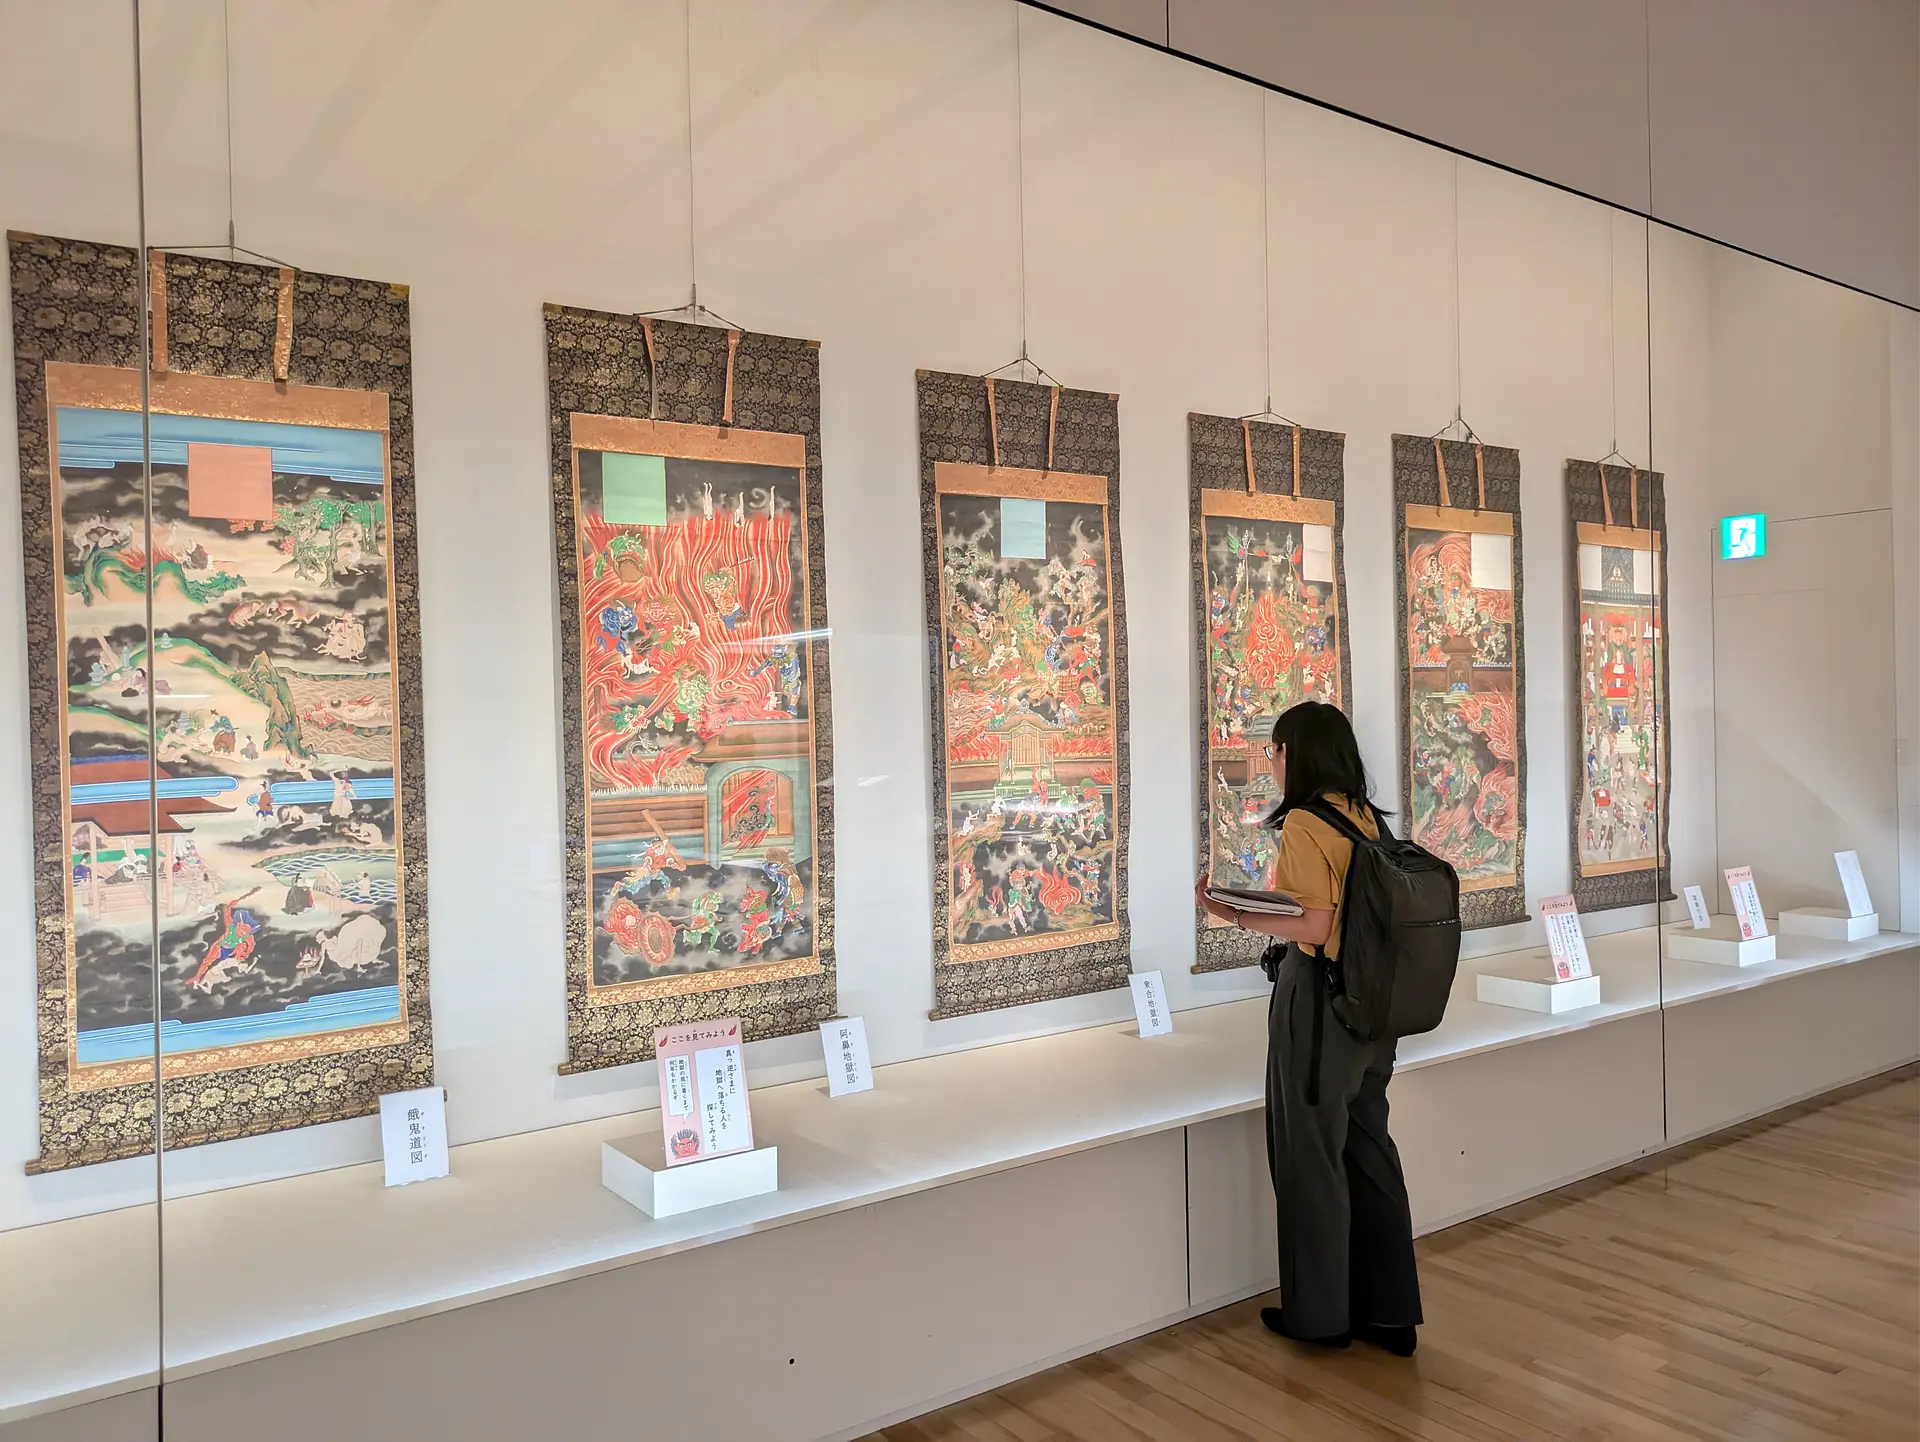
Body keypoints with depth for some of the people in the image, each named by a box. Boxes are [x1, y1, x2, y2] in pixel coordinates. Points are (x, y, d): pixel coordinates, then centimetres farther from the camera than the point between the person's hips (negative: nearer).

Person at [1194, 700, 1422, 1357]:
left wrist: (1236, 914, -14)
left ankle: (1320, 1313, 22)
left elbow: (1314, 928, -21)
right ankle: (1389, 1312, 26)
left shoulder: (1303, 823, -17)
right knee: (1369, 1151, 16)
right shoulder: (1365, 816, 7)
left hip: (1317, 999, -8)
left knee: (1311, 1156, 7)